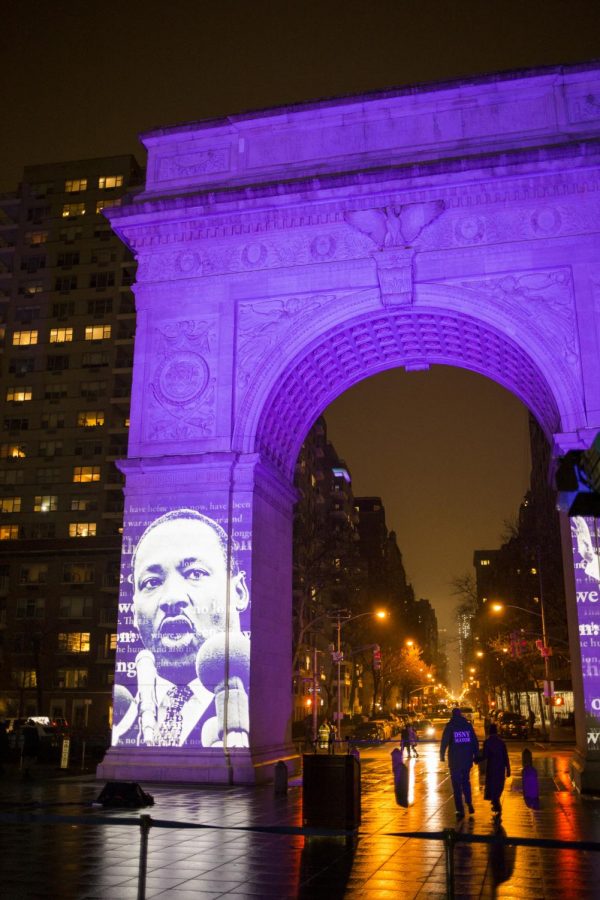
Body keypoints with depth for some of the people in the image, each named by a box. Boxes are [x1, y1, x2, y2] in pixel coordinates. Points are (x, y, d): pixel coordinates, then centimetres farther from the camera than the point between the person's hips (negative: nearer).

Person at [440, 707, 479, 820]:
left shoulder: (450, 726, -3)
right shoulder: (468, 725, 5)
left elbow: (444, 742, -7)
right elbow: (475, 742, 4)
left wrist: (442, 755, 3)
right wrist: (476, 755, 9)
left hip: (455, 760, -3)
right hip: (467, 759, 3)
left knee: (457, 785, 3)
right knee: (466, 781, 23)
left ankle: (460, 811, -1)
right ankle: (469, 803, 16)